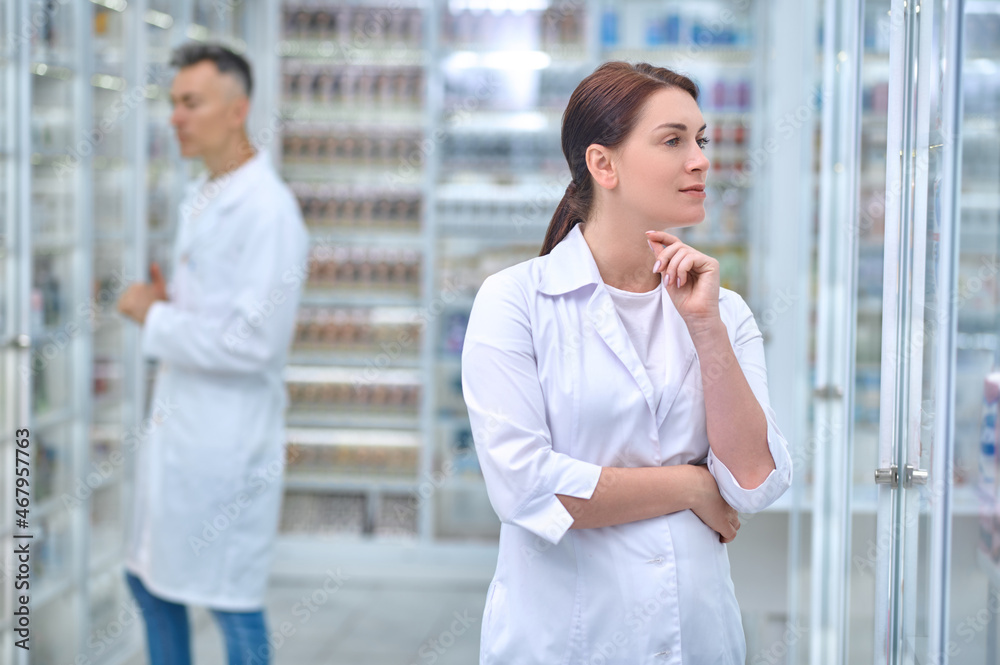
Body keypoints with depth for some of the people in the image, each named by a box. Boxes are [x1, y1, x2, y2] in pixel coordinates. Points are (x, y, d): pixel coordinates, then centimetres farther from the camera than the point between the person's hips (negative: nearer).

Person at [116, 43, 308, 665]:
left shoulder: (268, 211, -18)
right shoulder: (200, 198, 12)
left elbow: (254, 342, -23)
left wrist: (156, 319, -14)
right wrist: (162, 300, 3)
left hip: (229, 435, -9)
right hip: (176, 421, 9)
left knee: (233, 601, 1)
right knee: (150, 578, 19)